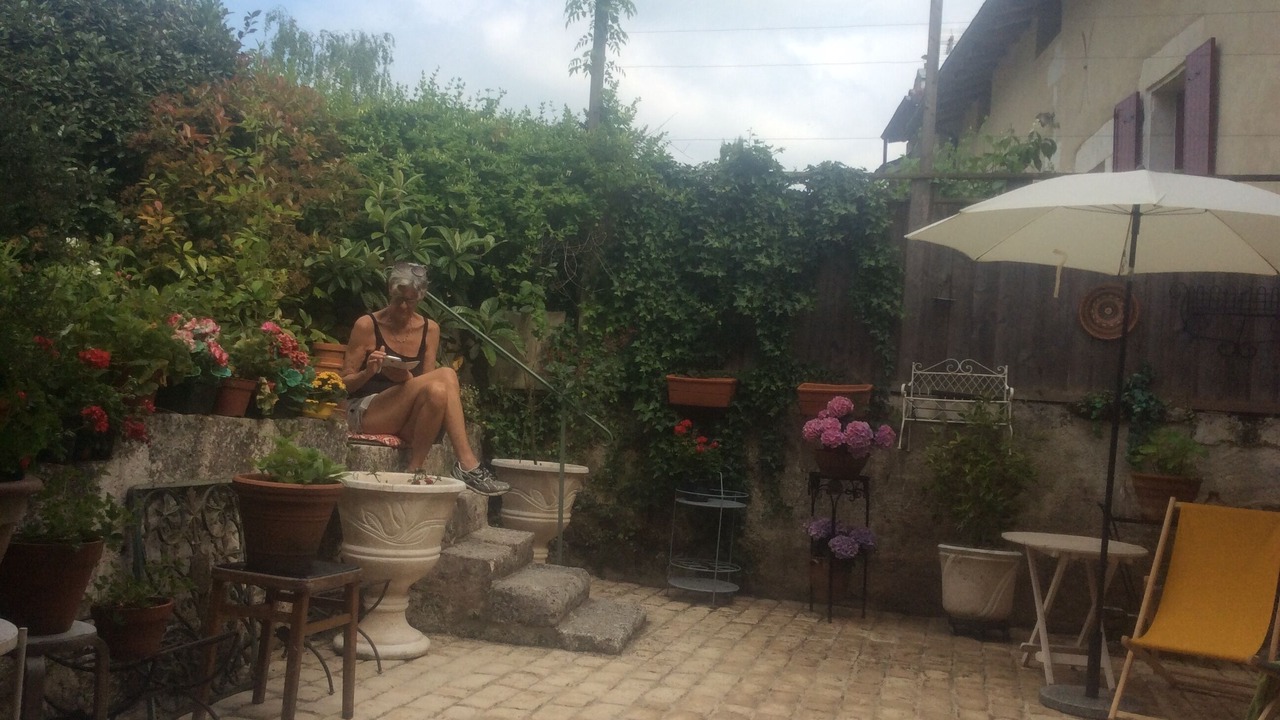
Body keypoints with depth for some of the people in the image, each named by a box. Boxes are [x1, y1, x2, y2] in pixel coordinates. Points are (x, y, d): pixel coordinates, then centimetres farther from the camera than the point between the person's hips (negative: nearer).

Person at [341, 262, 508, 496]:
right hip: (365, 413, -4)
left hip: (407, 421, 4)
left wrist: (407, 378, -18)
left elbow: (424, 387, 4)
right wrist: (369, 371, -22)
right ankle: (467, 464, -29)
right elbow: (346, 383, -1)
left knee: (437, 392, -34)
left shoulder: (430, 329, 6)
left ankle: (415, 468, -30)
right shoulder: (367, 325, -4)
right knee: (445, 375, -29)